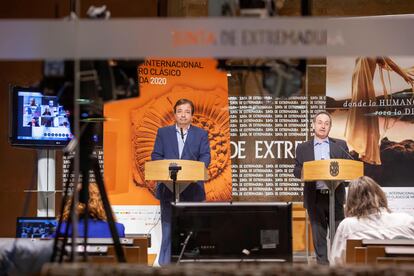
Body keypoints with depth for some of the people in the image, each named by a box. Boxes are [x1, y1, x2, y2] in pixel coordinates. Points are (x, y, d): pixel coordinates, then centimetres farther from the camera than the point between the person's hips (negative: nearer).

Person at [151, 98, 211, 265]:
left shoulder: (201, 134, 9)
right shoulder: (163, 133, 10)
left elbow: (205, 157, 0)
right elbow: (155, 156, 6)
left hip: (193, 187, 0)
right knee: (168, 225, 3)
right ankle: (165, 263, 9)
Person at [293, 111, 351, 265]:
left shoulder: (340, 145, 11)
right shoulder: (303, 148, 10)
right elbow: (297, 171, 7)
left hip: (335, 196, 0)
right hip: (315, 197, 0)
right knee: (319, 233, 3)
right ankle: (322, 262, 7)